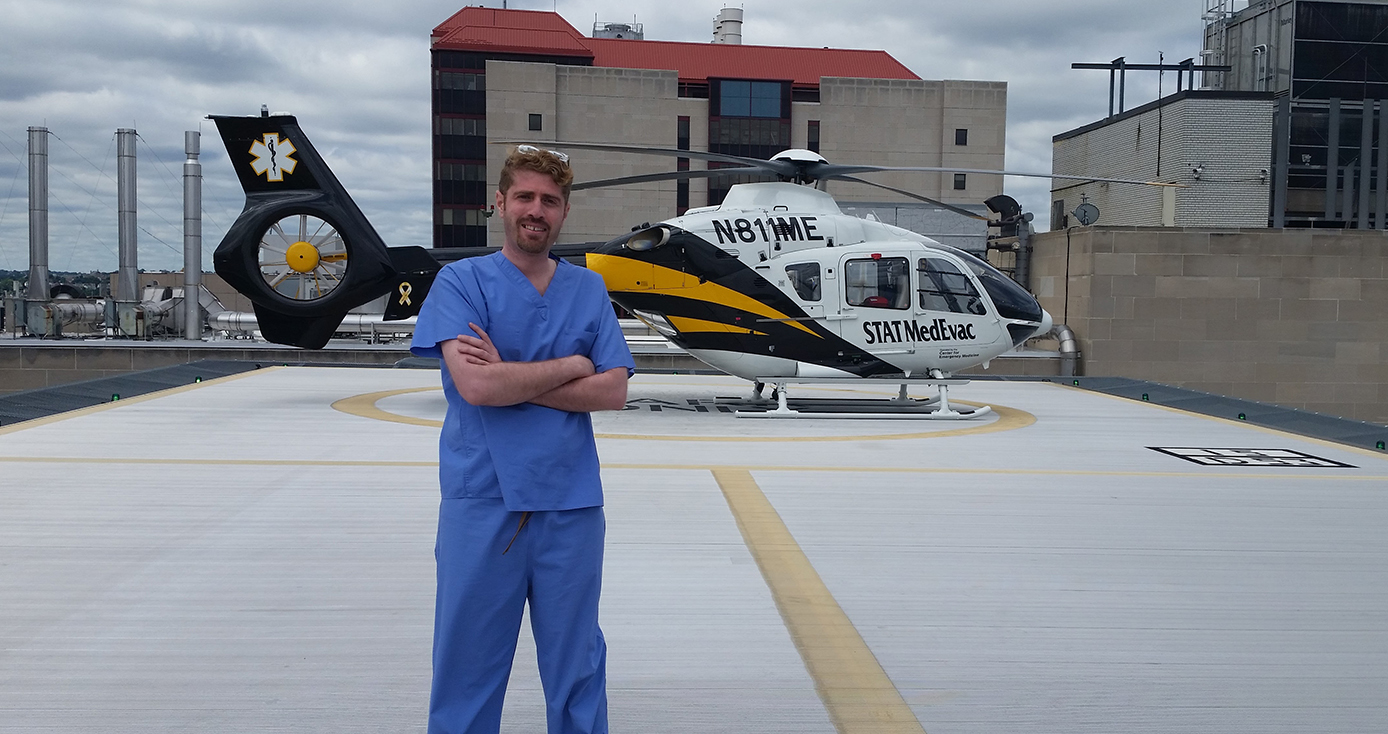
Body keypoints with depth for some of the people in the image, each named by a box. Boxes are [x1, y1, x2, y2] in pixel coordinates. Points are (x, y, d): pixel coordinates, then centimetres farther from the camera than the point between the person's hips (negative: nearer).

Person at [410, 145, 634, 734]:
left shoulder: (588, 289, 9)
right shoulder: (460, 282, 0)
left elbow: (613, 392, -2)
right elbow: (476, 385, -16)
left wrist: (510, 377, -11)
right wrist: (571, 365, -6)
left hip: (572, 506, 3)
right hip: (481, 503, -2)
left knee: (577, 667, 12)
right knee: (468, 664, 7)